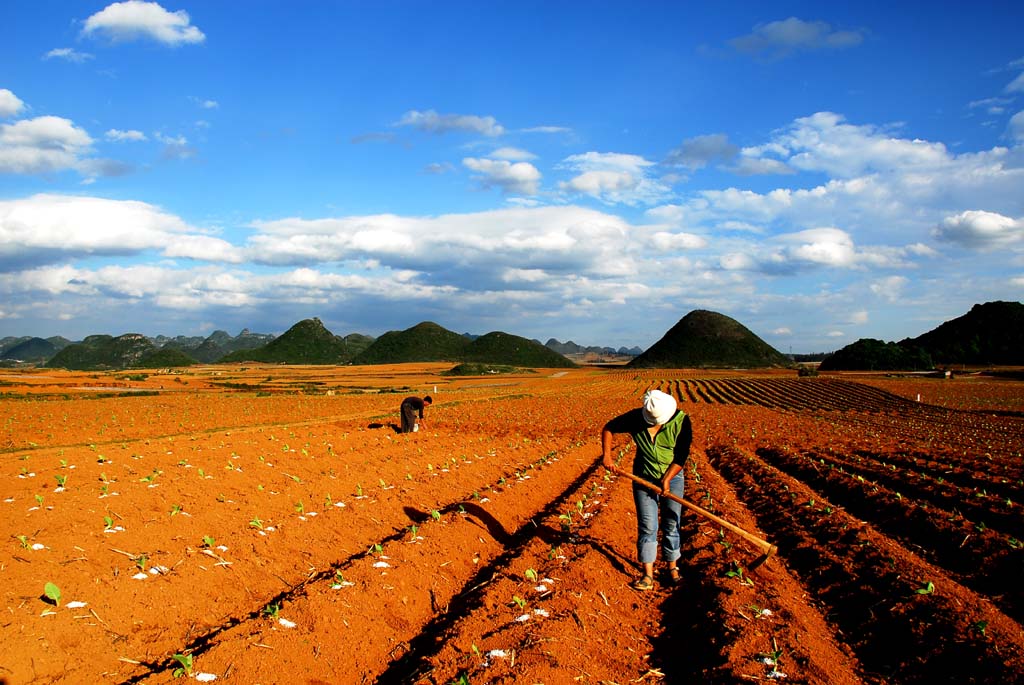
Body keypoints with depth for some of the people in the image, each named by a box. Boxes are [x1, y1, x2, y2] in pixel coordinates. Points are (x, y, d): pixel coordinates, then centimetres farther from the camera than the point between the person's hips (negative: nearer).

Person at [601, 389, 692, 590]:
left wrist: (667, 479, -21)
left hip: (672, 477, 0)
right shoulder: (636, 417, -16)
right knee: (647, 526, -2)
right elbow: (608, 428, -3)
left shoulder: (681, 421, -19)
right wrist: (606, 455, -13)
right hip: (643, 477, 0)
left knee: (671, 525, 8)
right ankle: (648, 575, 2)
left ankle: (672, 567, 24)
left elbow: (682, 455, -16)